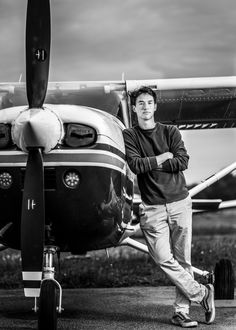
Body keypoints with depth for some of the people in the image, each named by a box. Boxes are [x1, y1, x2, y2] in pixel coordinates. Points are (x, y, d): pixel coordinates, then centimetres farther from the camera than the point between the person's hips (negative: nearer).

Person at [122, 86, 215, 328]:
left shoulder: (170, 132, 9)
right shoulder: (129, 136, 6)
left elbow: (183, 162, -5)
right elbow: (135, 165, -9)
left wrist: (150, 164, -6)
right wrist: (164, 157, -3)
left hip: (179, 201, 1)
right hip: (152, 206, -1)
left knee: (183, 259, 0)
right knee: (164, 259, -10)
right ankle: (201, 293, 5)